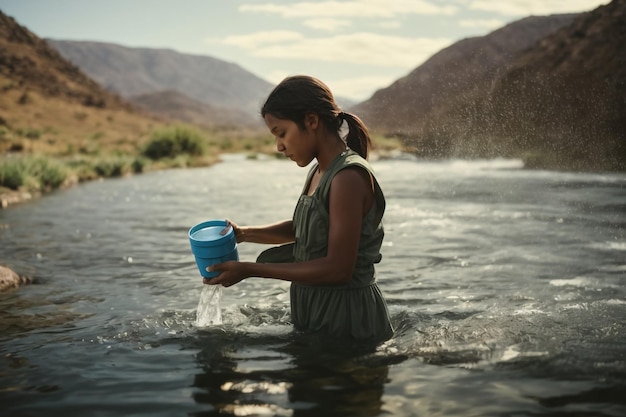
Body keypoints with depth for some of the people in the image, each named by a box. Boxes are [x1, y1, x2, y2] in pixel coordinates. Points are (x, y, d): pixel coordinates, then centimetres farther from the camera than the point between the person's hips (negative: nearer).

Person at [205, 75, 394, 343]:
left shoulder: (349, 177, -23)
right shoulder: (319, 172, 6)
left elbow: (338, 269, -25)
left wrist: (250, 270, -21)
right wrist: (244, 234, 7)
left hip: (346, 320, -9)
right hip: (316, 311, 9)